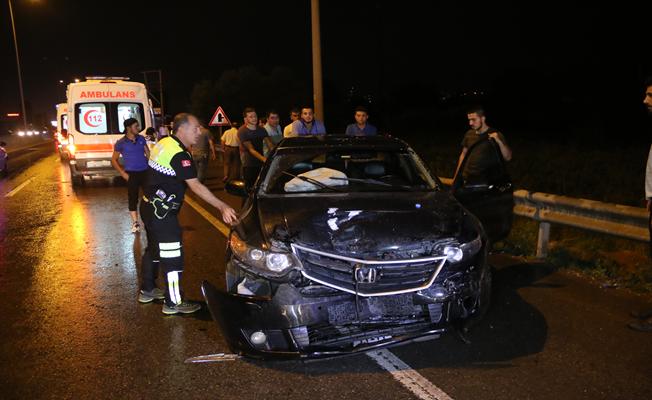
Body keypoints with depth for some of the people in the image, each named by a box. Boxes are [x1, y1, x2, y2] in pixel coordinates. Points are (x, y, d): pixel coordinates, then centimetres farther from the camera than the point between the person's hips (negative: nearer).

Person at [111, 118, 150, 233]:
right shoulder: (121, 143, -4)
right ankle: (135, 223, 13)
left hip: (145, 171, 3)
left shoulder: (141, 139, 5)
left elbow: (148, 154, 11)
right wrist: (122, 173, -7)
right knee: (132, 198, 3)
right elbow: (114, 160, 3)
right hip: (131, 174, -3)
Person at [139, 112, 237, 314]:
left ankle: (147, 290, 37)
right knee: (172, 257, -2)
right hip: (161, 212, -10)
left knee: (154, 248, 22)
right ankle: (173, 303, 7)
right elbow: (196, 186, -29)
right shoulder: (179, 154, -22)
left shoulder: (165, 143, 7)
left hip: (150, 207, 10)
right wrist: (222, 207, -32)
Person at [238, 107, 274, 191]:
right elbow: (251, 149, -19)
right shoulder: (242, 131, -10)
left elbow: (270, 143, -2)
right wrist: (264, 159, -33)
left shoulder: (261, 130, 8)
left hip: (261, 164, 5)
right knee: (250, 189, -3)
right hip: (249, 165, -5)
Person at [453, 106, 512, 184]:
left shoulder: (495, 135, -7)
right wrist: (456, 176, 12)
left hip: (485, 182, -4)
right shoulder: (469, 134, 5)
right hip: (466, 180, 4)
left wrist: (499, 142, -28)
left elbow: (508, 157, -12)